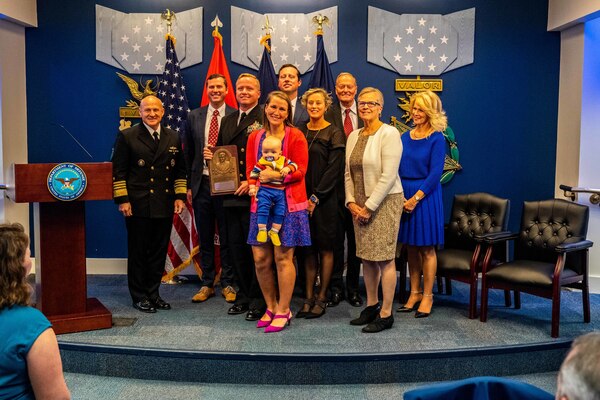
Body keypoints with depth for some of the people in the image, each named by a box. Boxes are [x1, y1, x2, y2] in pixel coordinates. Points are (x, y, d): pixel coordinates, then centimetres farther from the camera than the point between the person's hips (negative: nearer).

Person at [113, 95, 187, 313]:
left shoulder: (173, 138, 11)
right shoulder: (127, 137, -1)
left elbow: (180, 170, 15)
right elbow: (118, 171, -3)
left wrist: (180, 196, 6)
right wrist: (122, 200, -10)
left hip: (165, 205, 4)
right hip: (138, 205, -4)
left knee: (159, 252, 8)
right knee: (138, 252, 3)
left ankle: (153, 293, 20)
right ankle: (139, 296, 14)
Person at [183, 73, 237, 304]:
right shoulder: (194, 117, 8)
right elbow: (187, 153, 10)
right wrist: (188, 185, 6)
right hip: (202, 184, 3)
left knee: (227, 237, 6)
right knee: (204, 237, 10)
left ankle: (227, 284, 18)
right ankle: (207, 284, 21)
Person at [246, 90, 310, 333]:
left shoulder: (296, 136, -1)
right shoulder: (255, 137, 12)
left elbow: (300, 171, -7)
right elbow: (250, 169, 12)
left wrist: (274, 175, -18)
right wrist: (256, 182, -8)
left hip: (288, 202, -4)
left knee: (283, 257, -2)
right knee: (260, 258, 3)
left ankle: (283, 311, 12)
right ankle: (271, 307, 23)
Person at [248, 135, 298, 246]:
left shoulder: (283, 161, 6)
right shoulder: (261, 163, -4)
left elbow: (294, 164, 8)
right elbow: (253, 174, -3)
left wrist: (287, 168, -13)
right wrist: (252, 187, -11)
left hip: (279, 192, 4)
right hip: (265, 191, -3)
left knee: (280, 212, 4)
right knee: (263, 210, -15)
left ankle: (274, 232, 18)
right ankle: (262, 230, -2)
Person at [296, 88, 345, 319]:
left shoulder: (334, 134, -3)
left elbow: (333, 170, -8)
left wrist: (315, 198, -13)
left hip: (325, 199, -4)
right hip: (302, 198, 4)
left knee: (325, 248, 3)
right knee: (307, 248, 6)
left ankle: (322, 298, 11)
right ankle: (309, 297, 12)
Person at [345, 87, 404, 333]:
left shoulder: (389, 133, -10)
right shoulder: (353, 136, 12)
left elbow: (388, 176, -16)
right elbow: (348, 173, 13)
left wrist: (369, 207, -15)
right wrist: (351, 202, 0)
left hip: (385, 201, -6)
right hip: (360, 205, 7)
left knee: (384, 257, -4)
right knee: (366, 257, 10)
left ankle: (386, 314, 5)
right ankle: (371, 306, 23)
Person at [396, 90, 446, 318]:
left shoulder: (436, 139, -7)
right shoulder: (405, 137, 10)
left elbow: (435, 173, -12)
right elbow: (397, 169, 10)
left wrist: (415, 198, -18)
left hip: (425, 197, -5)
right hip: (403, 196, 6)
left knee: (426, 248, 3)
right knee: (410, 247, 11)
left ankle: (427, 296, 13)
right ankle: (414, 293, 21)